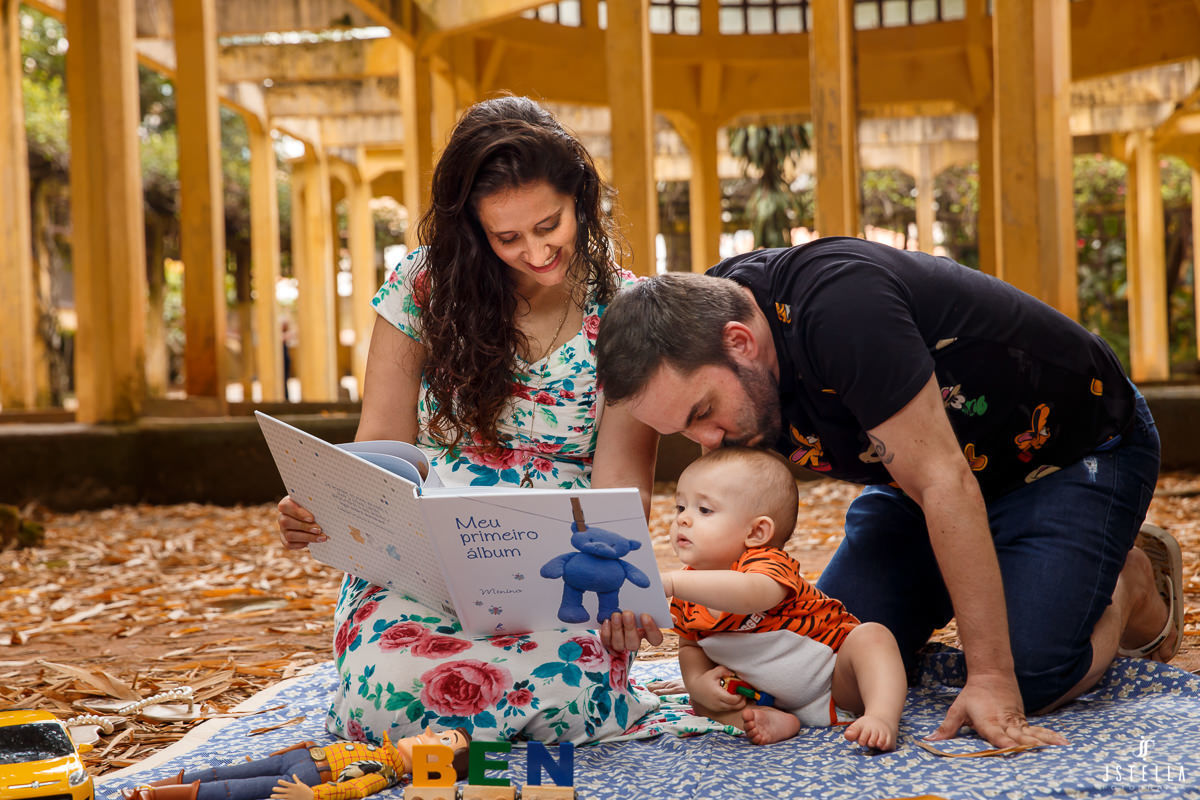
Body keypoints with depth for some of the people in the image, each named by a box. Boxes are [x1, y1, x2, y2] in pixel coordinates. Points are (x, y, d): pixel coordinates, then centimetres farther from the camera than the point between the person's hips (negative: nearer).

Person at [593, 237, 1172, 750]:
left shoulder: (841, 307, -39)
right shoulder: (702, 314, -16)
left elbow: (943, 480, -36)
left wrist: (991, 679, -33)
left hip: (1073, 453, -7)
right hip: (917, 471, 7)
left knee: (1025, 680, -21)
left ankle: (1129, 587, 10)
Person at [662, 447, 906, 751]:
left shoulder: (768, 564, -30)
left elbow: (751, 594, -56)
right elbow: (690, 646, 9)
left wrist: (672, 581, -65)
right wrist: (698, 683, -16)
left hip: (836, 680, -6)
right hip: (770, 699, 6)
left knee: (871, 636, -30)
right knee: (701, 700, -7)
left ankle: (882, 717, -42)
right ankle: (773, 720, -23)